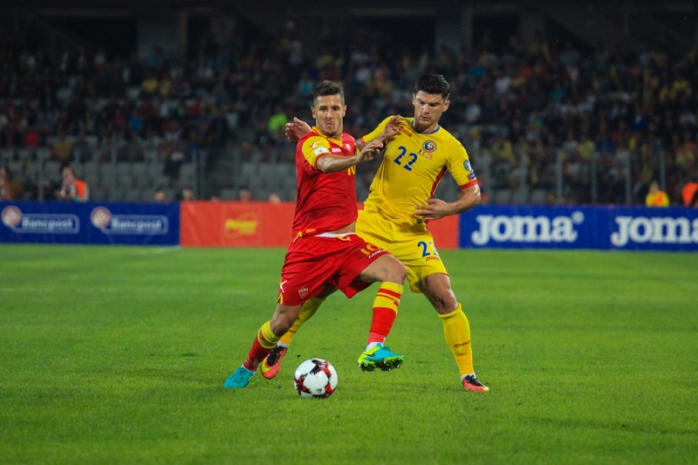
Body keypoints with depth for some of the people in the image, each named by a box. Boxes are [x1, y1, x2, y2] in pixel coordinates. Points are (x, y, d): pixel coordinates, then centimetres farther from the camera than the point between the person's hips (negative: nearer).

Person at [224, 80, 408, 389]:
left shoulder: (348, 142, 13)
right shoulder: (310, 142, -10)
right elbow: (326, 164, -35)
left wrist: (375, 143, 19)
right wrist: (356, 158, -56)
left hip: (347, 242, 6)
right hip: (310, 244, -6)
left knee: (396, 271, -22)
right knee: (283, 322, -3)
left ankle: (374, 349, -31)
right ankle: (248, 368, 26)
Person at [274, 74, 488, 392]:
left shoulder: (449, 147, -3)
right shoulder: (393, 126, 5)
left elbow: (473, 193, 1)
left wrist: (448, 209, -18)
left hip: (411, 233, -2)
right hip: (370, 223, 2)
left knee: (444, 298, -15)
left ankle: (467, 375, -3)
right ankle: (281, 345, 17)